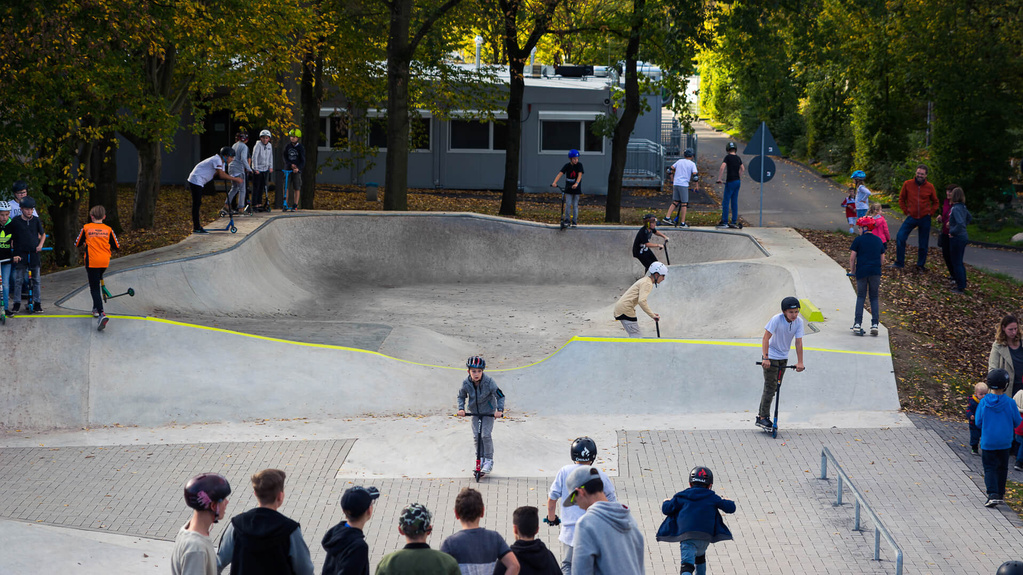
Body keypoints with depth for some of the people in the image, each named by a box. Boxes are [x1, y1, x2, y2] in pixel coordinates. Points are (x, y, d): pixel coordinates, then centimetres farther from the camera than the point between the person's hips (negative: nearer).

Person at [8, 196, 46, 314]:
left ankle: (36, 303, 11)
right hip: (20, 254, -2)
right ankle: (17, 303, 7)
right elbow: (10, 238, 3)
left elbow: (43, 234, 19)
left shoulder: (36, 220, 4)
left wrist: (40, 245, 1)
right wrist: (13, 253, -3)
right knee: (18, 280, 0)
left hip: (34, 253, 2)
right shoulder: (15, 221, -2)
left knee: (36, 280, 5)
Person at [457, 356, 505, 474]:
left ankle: (489, 460, 1)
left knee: (486, 435, -13)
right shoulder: (466, 383, -16)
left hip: (488, 411, -3)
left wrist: (499, 410, -27)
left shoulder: (488, 382, -26)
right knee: (476, 437, 0)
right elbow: (461, 396, 3)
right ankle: (480, 458, 19)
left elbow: (500, 396, -16)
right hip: (475, 412, 3)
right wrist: (461, 409, -11)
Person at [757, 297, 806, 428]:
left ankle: (761, 415, 23)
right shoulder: (777, 319, -24)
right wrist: (765, 358, -31)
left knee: (774, 387, 12)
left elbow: (798, 342, -9)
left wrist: (800, 362, -13)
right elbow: (766, 338, -24)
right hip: (771, 357, -6)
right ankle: (764, 417, -3)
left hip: (783, 358, 6)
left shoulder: (799, 322, -11)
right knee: (770, 387, -9)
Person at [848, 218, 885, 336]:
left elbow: (852, 258, -3)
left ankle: (857, 324, -4)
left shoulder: (858, 240, 0)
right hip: (876, 272, 2)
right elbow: (882, 260, 15)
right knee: (874, 297, 9)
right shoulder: (878, 240, 13)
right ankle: (875, 324, 0)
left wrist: (852, 271, 9)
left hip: (862, 272, -2)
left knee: (860, 297, 5)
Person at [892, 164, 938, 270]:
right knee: (900, 237, -16)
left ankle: (921, 265, 22)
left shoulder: (930, 187, -1)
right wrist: (906, 212, 1)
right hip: (911, 218, 0)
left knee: (923, 244, 6)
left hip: (925, 219, 0)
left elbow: (935, 202, 12)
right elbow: (901, 199, 9)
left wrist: (930, 213, 0)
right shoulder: (907, 184, -2)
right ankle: (899, 263, -7)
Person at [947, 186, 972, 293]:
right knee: (959, 263, 19)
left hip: (957, 239, -9)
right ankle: (962, 285, 26)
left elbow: (960, 223, -34)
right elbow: (969, 218, 26)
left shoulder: (956, 209, -22)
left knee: (957, 263, 0)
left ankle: (960, 288, 4)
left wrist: (953, 232, -21)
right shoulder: (962, 207, 7)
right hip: (963, 237, 9)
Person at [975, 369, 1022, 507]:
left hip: (987, 442, -1)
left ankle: (993, 495, -13)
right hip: (1004, 443, 1)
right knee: (1002, 468, 17)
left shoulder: (984, 402, -12)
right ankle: (1000, 494, 23)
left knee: (989, 468, 3)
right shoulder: (1010, 403, -13)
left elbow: (978, 422, -4)